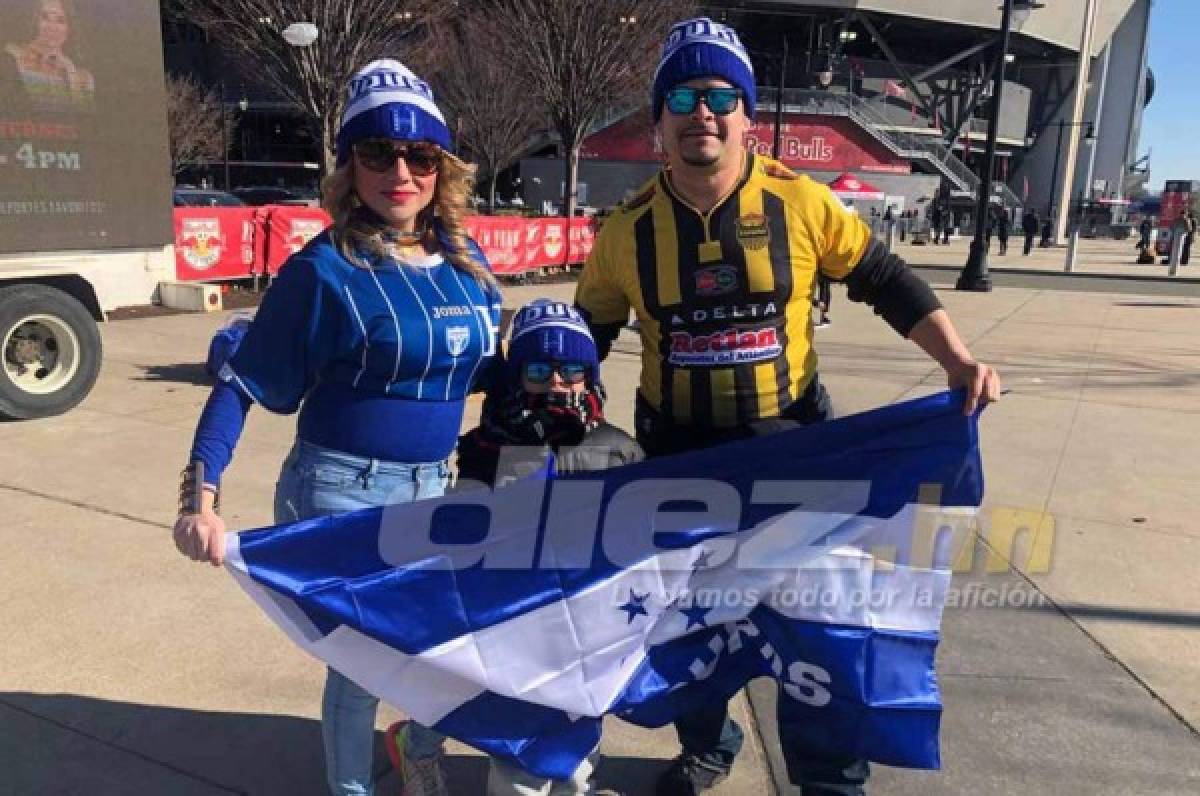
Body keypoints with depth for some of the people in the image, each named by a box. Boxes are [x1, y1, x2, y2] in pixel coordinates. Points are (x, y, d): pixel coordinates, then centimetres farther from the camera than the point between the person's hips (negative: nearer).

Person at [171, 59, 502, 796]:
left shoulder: (466, 262, 1)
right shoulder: (325, 269, -14)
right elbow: (243, 386, -13)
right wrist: (203, 500, -22)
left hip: (432, 487, 5)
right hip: (341, 492, -5)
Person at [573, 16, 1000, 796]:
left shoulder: (800, 202, -9)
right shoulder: (628, 227, -5)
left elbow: (888, 282, -1)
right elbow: (590, 332, 7)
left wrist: (959, 362, -11)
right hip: (678, 454, 2)